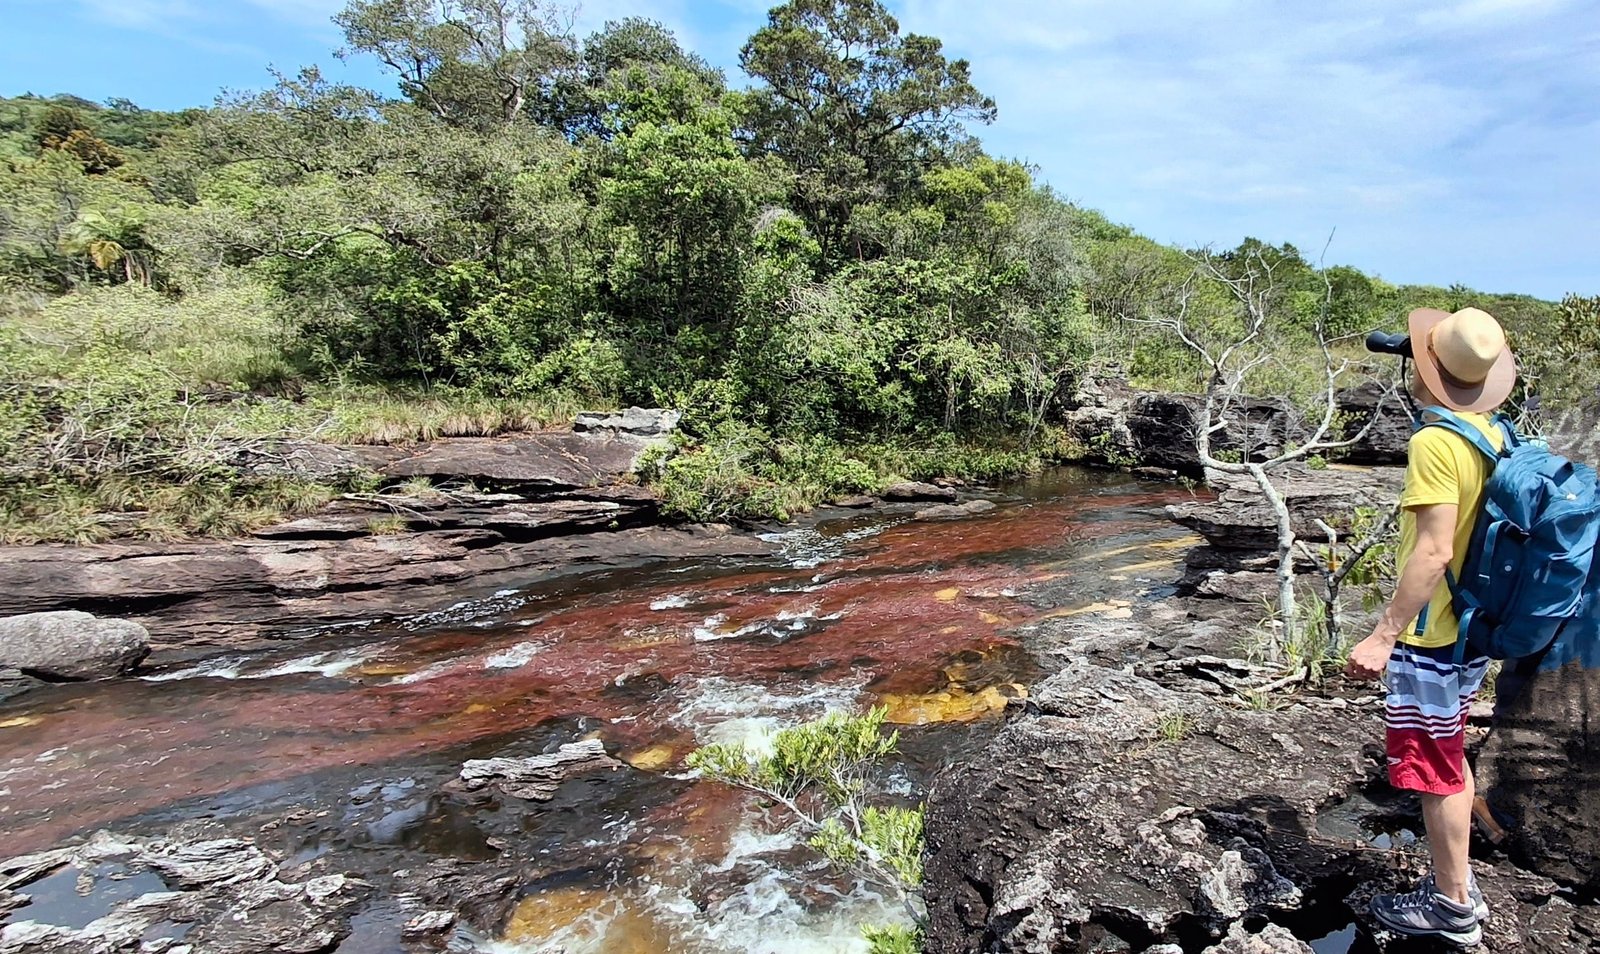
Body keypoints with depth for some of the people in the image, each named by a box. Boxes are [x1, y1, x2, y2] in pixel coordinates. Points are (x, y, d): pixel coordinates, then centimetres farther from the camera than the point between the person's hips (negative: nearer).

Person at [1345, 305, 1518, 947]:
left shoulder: (1435, 442, -22)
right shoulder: (1493, 436, 5)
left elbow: (1434, 550, -28)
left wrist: (1383, 635, -26)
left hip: (1431, 636, -9)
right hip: (1472, 628, 9)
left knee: (1433, 770, 5)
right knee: (1449, 760, 21)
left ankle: (1452, 909, 20)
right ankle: (1457, 885, 35)